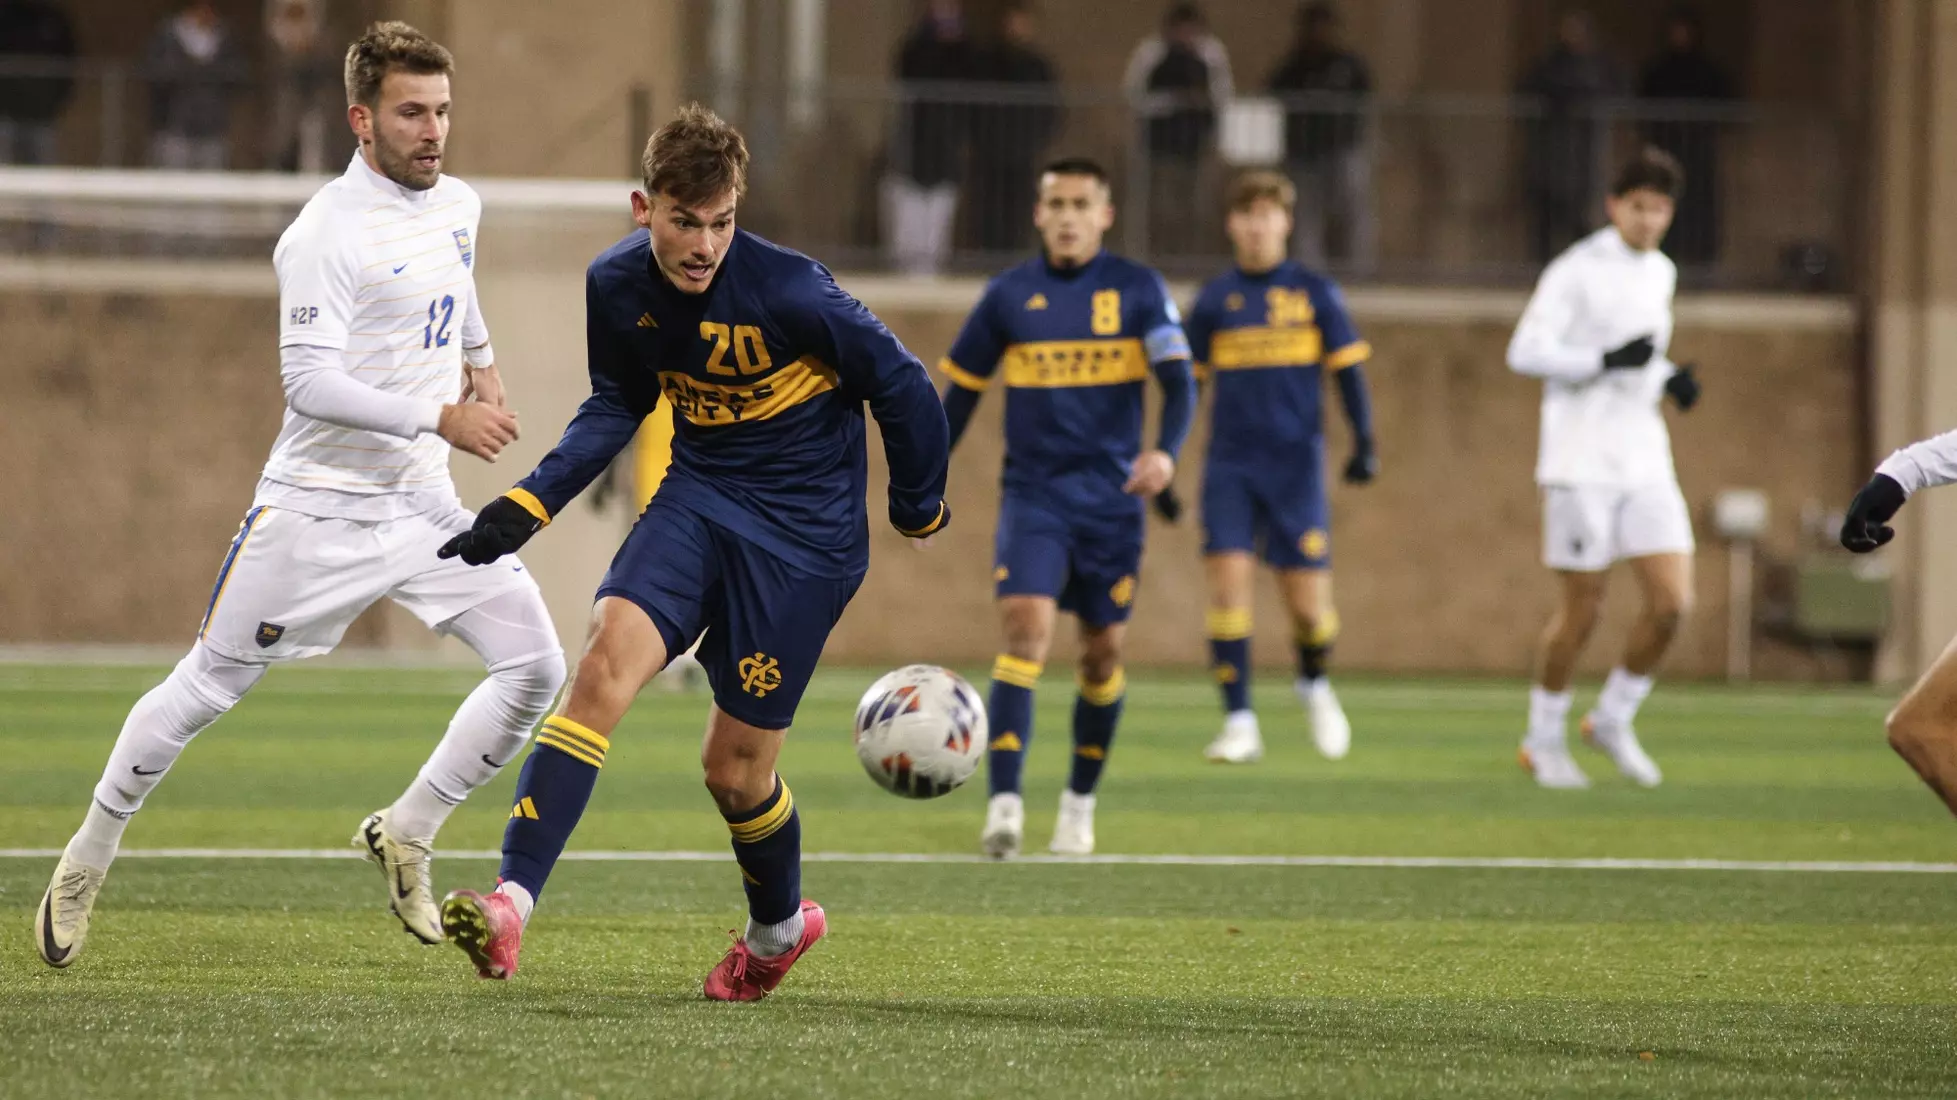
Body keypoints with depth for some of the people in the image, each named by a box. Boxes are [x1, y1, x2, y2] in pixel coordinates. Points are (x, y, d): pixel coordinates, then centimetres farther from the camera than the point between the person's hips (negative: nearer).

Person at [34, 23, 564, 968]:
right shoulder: (327, 233, -18)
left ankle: (405, 838, 10)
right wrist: (441, 418, -29)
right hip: (316, 506, -6)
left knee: (535, 667, -6)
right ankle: (84, 866, 19)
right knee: (204, 691, 2)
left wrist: (481, 362, 19)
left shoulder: (458, 207, 7)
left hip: (422, 503, 6)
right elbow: (310, 382, -26)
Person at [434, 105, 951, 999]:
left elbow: (899, 384, -10)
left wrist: (919, 508, 5)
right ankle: (511, 901, -31)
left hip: (804, 528, -4)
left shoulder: (789, 294, -24)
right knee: (608, 656, -23)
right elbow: (617, 406, 12)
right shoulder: (615, 287, -7)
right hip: (698, 496, 4)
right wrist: (528, 505, -1)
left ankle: (780, 923, 35)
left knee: (734, 766, 2)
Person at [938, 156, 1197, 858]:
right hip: (1034, 496, -1)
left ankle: (1080, 802, 28)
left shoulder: (1138, 291, 1)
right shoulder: (1009, 295, 4)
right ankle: (1004, 805, -26)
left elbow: (1178, 380, -7)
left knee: (1103, 651, 7)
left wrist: (1165, 450, -26)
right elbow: (961, 391, 13)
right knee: (1027, 628, -19)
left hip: (1112, 500, 1)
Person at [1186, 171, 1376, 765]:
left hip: (1296, 465, -1)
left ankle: (1314, 684, 29)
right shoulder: (1215, 299, 7)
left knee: (1308, 603, -3)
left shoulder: (1314, 292, 4)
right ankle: (1239, 724, -8)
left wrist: (1364, 442, -4)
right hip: (1230, 465, 1)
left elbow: (1347, 370, 6)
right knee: (1228, 581, -14)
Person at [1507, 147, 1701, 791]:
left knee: (1672, 602, -6)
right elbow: (1525, 352, -14)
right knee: (1581, 612, -2)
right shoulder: (1577, 271, -8)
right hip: (1582, 464, -6)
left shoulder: (1660, 273, 14)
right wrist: (1608, 361, -23)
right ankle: (1545, 742, 15)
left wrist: (1669, 380, 6)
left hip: (1645, 463, 6)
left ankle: (1613, 721, 13)